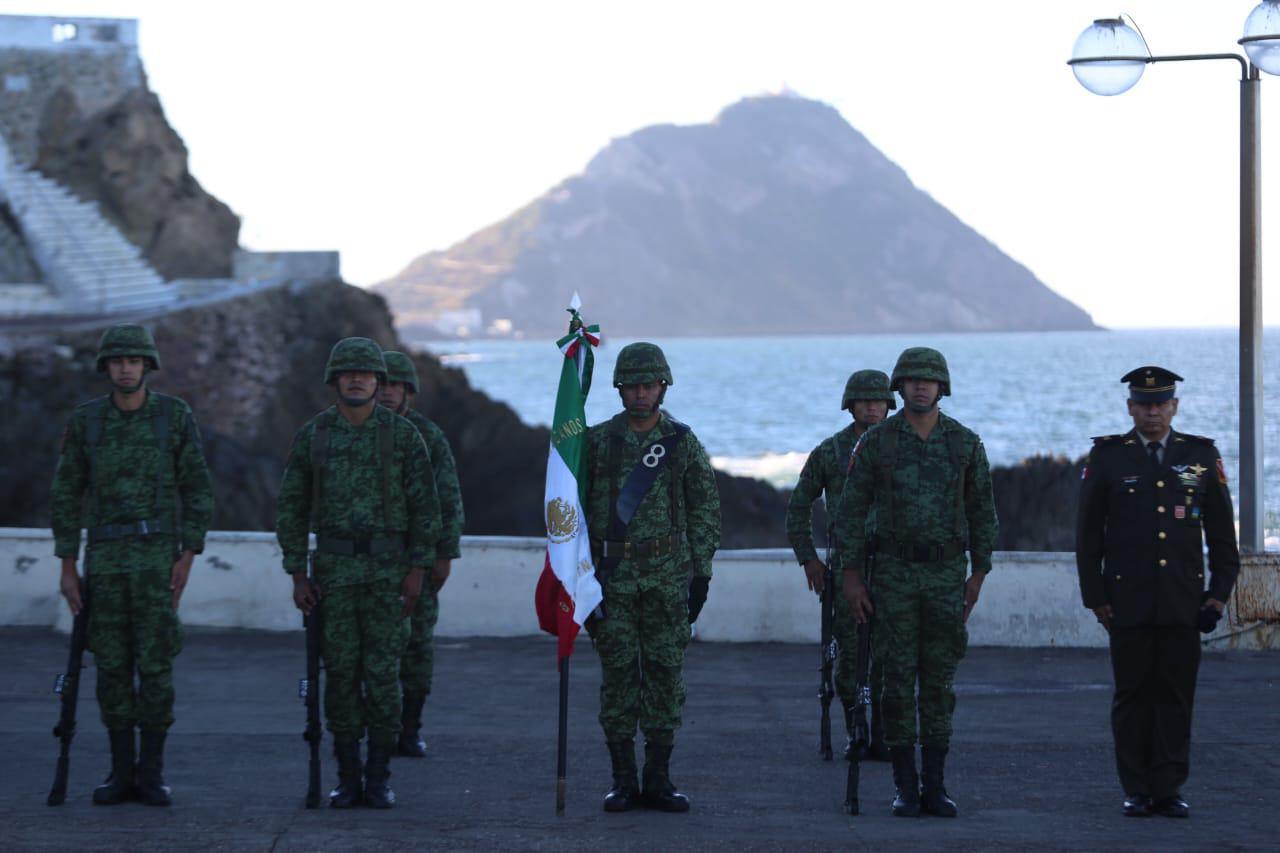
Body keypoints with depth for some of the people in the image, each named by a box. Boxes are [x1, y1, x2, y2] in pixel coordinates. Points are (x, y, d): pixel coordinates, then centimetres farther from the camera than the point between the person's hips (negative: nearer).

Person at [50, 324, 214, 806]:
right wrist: (67, 567, 1)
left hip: (158, 554, -2)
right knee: (112, 667, 3)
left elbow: (197, 491, 0)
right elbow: (67, 495, 5)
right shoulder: (85, 420, 1)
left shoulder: (176, 416, -3)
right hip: (105, 556, 2)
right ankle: (122, 775, 11)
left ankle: (152, 774, 5)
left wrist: (188, 557, -9)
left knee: (155, 664, -5)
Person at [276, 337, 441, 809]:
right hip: (334, 567, 1)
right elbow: (291, 506, 4)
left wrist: (417, 570, -8)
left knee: (382, 672, -3)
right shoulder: (312, 435, 1)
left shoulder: (402, 434, -3)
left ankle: (379, 779, 5)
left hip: (388, 567, -1)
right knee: (341, 672, 2)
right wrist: (297, 576, -1)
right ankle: (348, 779, 9)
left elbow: (425, 504, -2)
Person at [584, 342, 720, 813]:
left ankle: (658, 778, 8)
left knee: (665, 673, 1)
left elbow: (705, 513, 6)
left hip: (668, 575, 0)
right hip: (612, 574, 0)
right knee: (618, 675, 0)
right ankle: (623, 779, 6)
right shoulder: (597, 442, 3)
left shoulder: (684, 444, 3)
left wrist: (702, 575, 1)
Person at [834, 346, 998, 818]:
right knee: (898, 680, -1)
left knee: (939, 682, 3)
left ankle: (935, 786, 9)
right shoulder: (875, 443, -4)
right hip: (895, 571, -1)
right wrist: (851, 576, -5)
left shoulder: (965, 443, 1)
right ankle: (906, 787, 5)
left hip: (946, 573, 1)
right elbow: (851, 510, 0)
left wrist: (979, 575, 4)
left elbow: (981, 512, 7)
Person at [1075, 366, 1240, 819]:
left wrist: (1219, 592, 4)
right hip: (1128, 602, -1)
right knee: (1133, 694, 2)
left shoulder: (1202, 456, 7)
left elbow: (1221, 531, 10)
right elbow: (1088, 533, 5)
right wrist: (1095, 597, 0)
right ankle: (1137, 791, 8)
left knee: (1176, 695, 1)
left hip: (1183, 603, 1)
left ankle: (1169, 790, 6)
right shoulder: (1107, 457, 4)